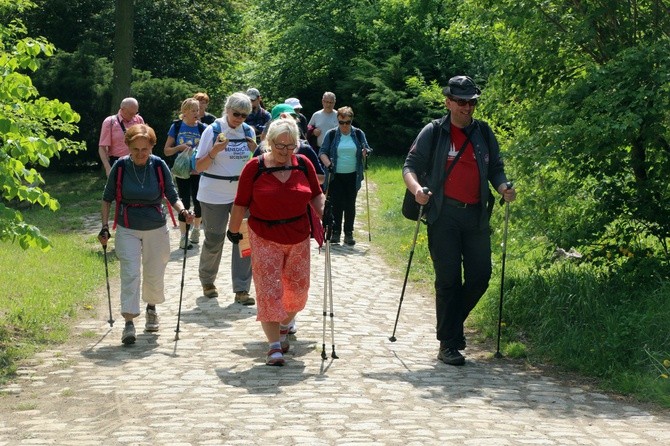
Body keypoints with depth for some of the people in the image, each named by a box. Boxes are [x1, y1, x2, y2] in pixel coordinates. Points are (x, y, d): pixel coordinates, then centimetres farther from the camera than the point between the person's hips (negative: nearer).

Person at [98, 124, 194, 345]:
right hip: (127, 230, -1)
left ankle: (151, 308, 40)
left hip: (156, 229, 1)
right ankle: (129, 322, -13)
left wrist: (182, 211, -20)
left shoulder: (159, 166, -9)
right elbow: (107, 198, 3)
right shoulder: (120, 167, -9)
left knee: (155, 275, 11)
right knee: (130, 274, -13)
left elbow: (172, 195, 0)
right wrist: (105, 227, -3)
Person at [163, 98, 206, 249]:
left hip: (199, 172, 1)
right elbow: (166, 151, 1)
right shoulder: (177, 127, -1)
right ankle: (184, 236, 9)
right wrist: (181, 147, -15)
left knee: (199, 203, 5)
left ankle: (196, 229, 31)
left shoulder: (202, 128, 0)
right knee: (185, 203, 1)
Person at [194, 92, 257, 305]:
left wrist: (255, 150, -7)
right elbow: (199, 167, -8)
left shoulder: (248, 132, 4)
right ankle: (207, 281, 30)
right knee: (214, 240, 6)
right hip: (215, 195, -3)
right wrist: (214, 151, -25)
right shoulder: (213, 131, -8)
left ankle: (241, 289, 2)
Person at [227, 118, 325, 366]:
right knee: (268, 290, -9)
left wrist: (324, 216, -8)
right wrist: (233, 231, 5)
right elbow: (241, 203, -1)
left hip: (298, 238, 4)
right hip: (264, 238, -3)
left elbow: (316, 195, 8)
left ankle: (283, 327, 39)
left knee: (298, 289, 12)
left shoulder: (303, 164, 0)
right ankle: (274, 345, -7)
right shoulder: (254, 167, -8)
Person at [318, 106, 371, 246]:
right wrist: (328, 164, -18)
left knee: (350, 205, 4)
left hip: (352, 176, 1)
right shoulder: (331, 134, 1)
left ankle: (349, 234, 10)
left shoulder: (359, 134, 5)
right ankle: (335, 233, 5)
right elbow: (322, 152, 1)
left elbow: (366, 150, 11)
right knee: (336, 205, -3)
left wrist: (366, 152, -13)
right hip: (335, 176, -1)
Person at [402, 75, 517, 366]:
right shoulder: (434, 132, 2)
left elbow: (495, 168, 18)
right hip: (444, 214, -4)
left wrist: (503, 188, -3)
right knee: (448, 279, -3)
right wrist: (416, 188, -20)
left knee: (480, 275, 2)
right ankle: (448, 344, 4)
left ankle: (454, 320, 28)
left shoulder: (483, 132, 13)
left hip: (476, 215, 4)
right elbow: (411, 166, 1)